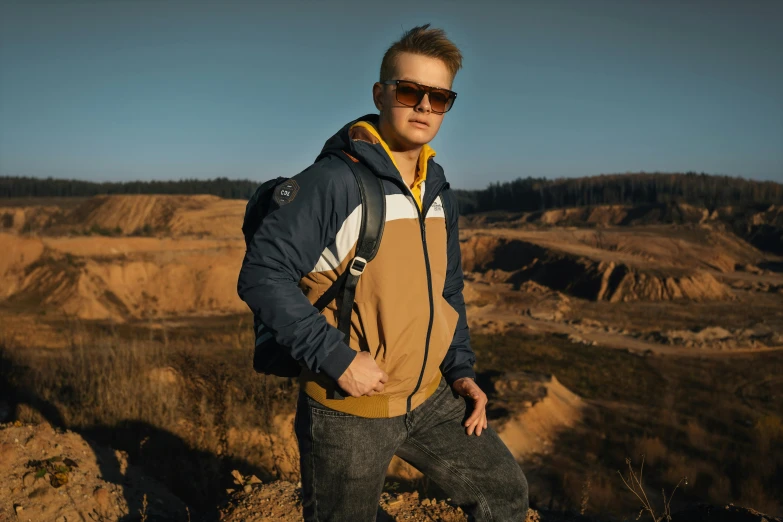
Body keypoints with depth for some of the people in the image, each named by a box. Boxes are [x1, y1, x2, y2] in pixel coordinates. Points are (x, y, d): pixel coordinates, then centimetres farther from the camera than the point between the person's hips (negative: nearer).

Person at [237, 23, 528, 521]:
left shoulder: (440, 193, 6)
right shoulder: (333, 181, -18)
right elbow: (263, 274, -22)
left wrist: (461, 369, 7)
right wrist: (337, 358, -25)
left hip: (431, 399, 7)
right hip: (349, 410, -6)